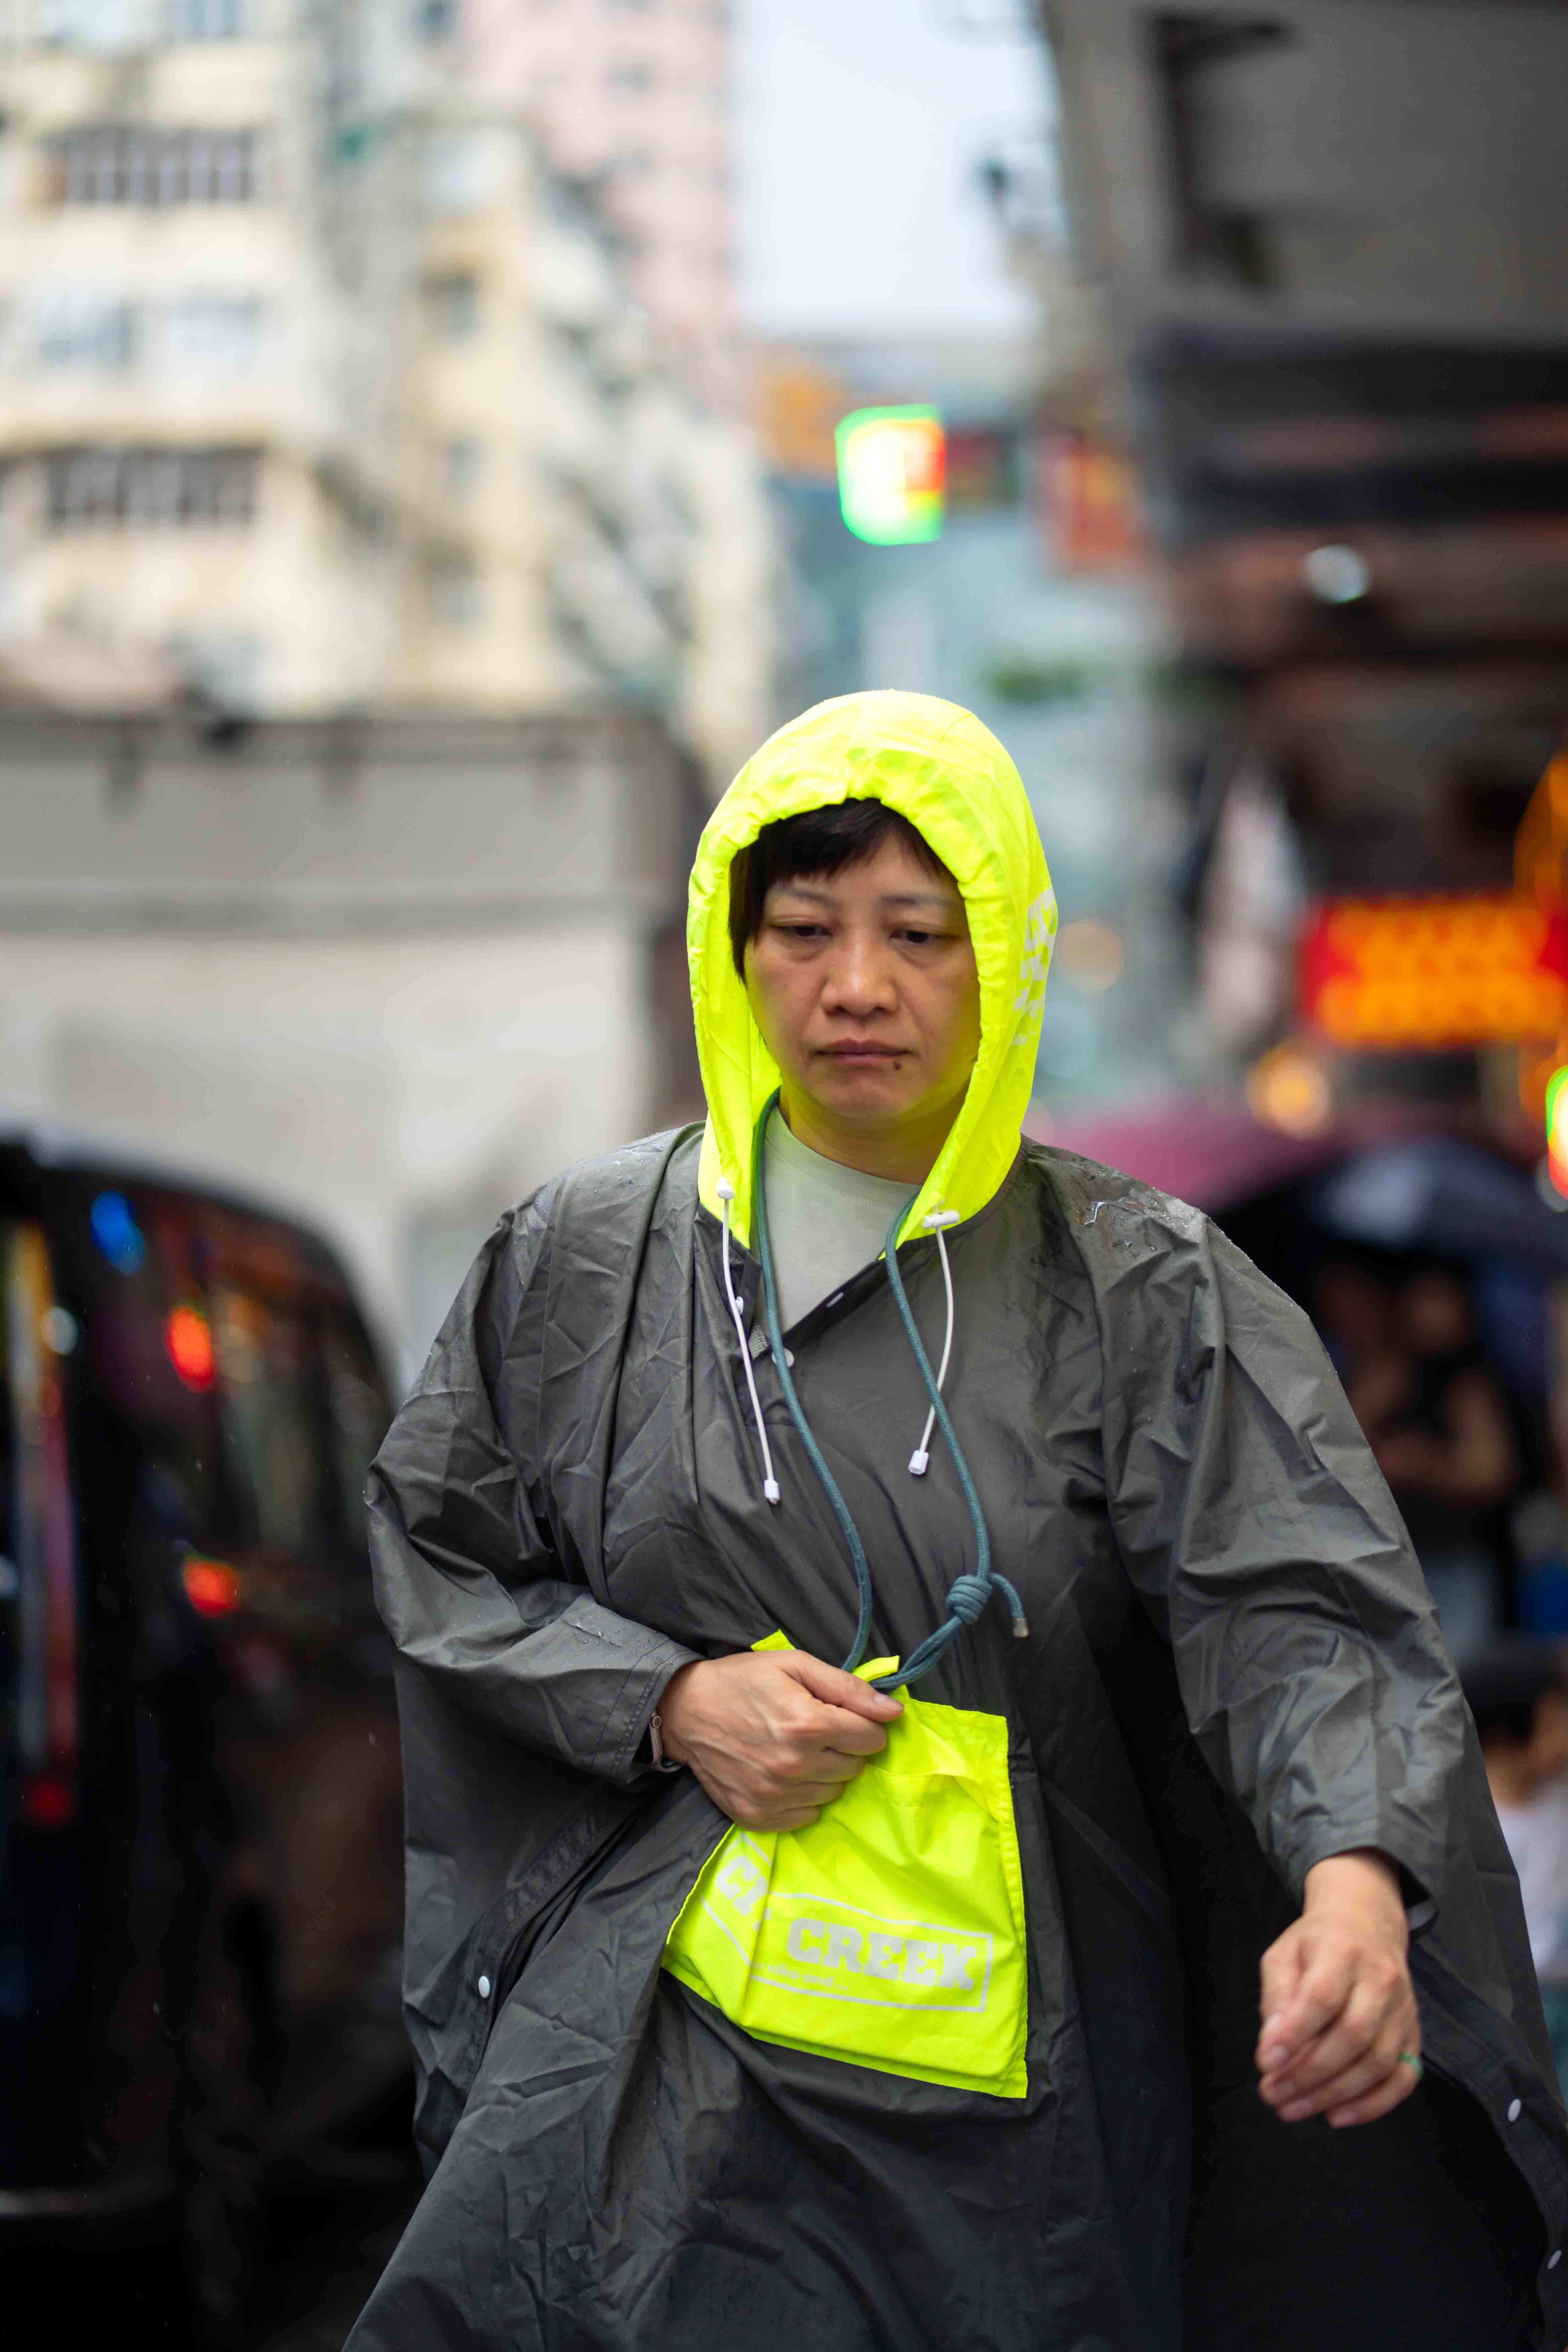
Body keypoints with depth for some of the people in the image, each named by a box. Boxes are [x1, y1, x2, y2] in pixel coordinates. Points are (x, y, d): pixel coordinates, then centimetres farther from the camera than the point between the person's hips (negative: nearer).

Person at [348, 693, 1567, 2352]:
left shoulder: (1140, 1292, -4)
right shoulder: (583, 1258, 3)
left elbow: (1293, 1606, -16)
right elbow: (436, 1546, 10)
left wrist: (1357, 1886, -36)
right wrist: (666, 1703, -8)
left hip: (1015, 2074, -1)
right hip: (662, 2031, 1)